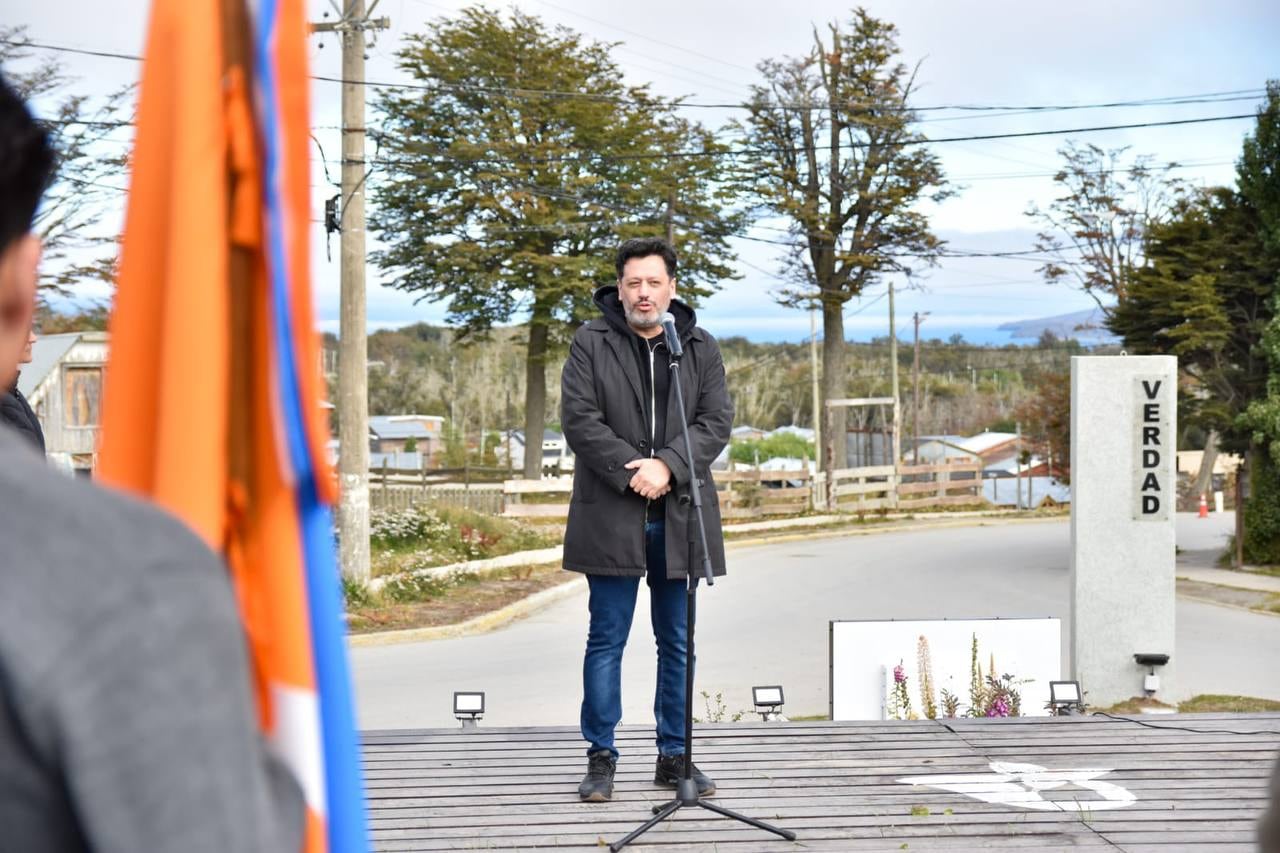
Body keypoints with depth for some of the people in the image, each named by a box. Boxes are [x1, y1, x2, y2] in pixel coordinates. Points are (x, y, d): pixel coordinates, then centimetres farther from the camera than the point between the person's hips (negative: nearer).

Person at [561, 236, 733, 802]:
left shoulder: (700, 348, 9)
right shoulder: (591, 342, 1)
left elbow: (717, 421, 0)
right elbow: (579, 417, -8)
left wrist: (667, 467, -16)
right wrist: (631, 473, -17)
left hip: (679, 517, 3)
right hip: (611, 516, -2)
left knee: (677, 642, 8)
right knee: (606, 639, 2)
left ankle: (674, 756, 18)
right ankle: (600, 757, 10)